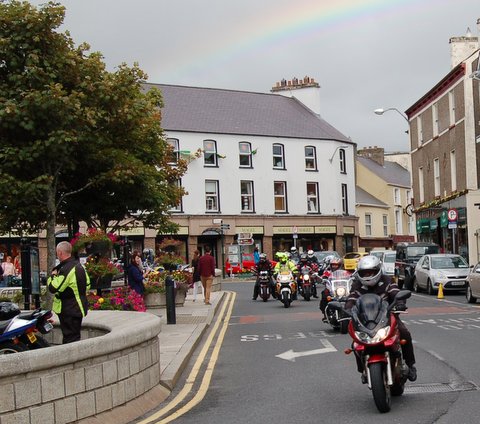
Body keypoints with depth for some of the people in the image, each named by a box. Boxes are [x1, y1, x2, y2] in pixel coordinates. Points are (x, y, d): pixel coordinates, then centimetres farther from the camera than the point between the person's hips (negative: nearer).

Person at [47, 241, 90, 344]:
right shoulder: (79, 266, 11)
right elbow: (87, 284, 19)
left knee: (70, 337, -7)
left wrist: (52, 275, -6)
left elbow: (53, 288, -22)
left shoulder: (66, 269, -21)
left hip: (69, 310, -10)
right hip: (78, 308, 10)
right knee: (75, 335, 17)